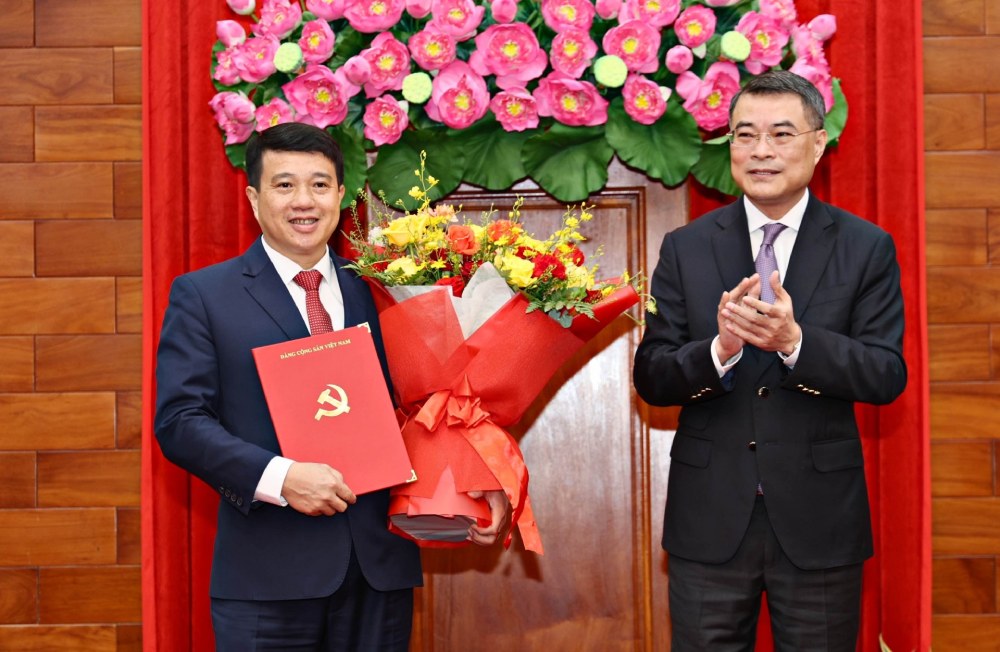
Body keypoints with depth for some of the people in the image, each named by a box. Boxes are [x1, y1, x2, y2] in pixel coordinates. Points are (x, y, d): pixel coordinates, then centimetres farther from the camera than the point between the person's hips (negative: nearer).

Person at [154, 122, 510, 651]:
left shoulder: (375, 291, 12)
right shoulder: (203, 295, 3)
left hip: (381, 567, 3)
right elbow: (179, 419, -6)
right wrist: (279, 477, -18)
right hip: (266, 576, -3)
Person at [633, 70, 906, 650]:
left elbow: (888, 376, -8)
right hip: (711, 516, 1)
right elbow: (651, 379, -2)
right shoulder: (685, 248, 3)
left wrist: (794, 341, -25)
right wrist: (719, 349, -23)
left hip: (820, 518, -1)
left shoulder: (866, 248, -1)